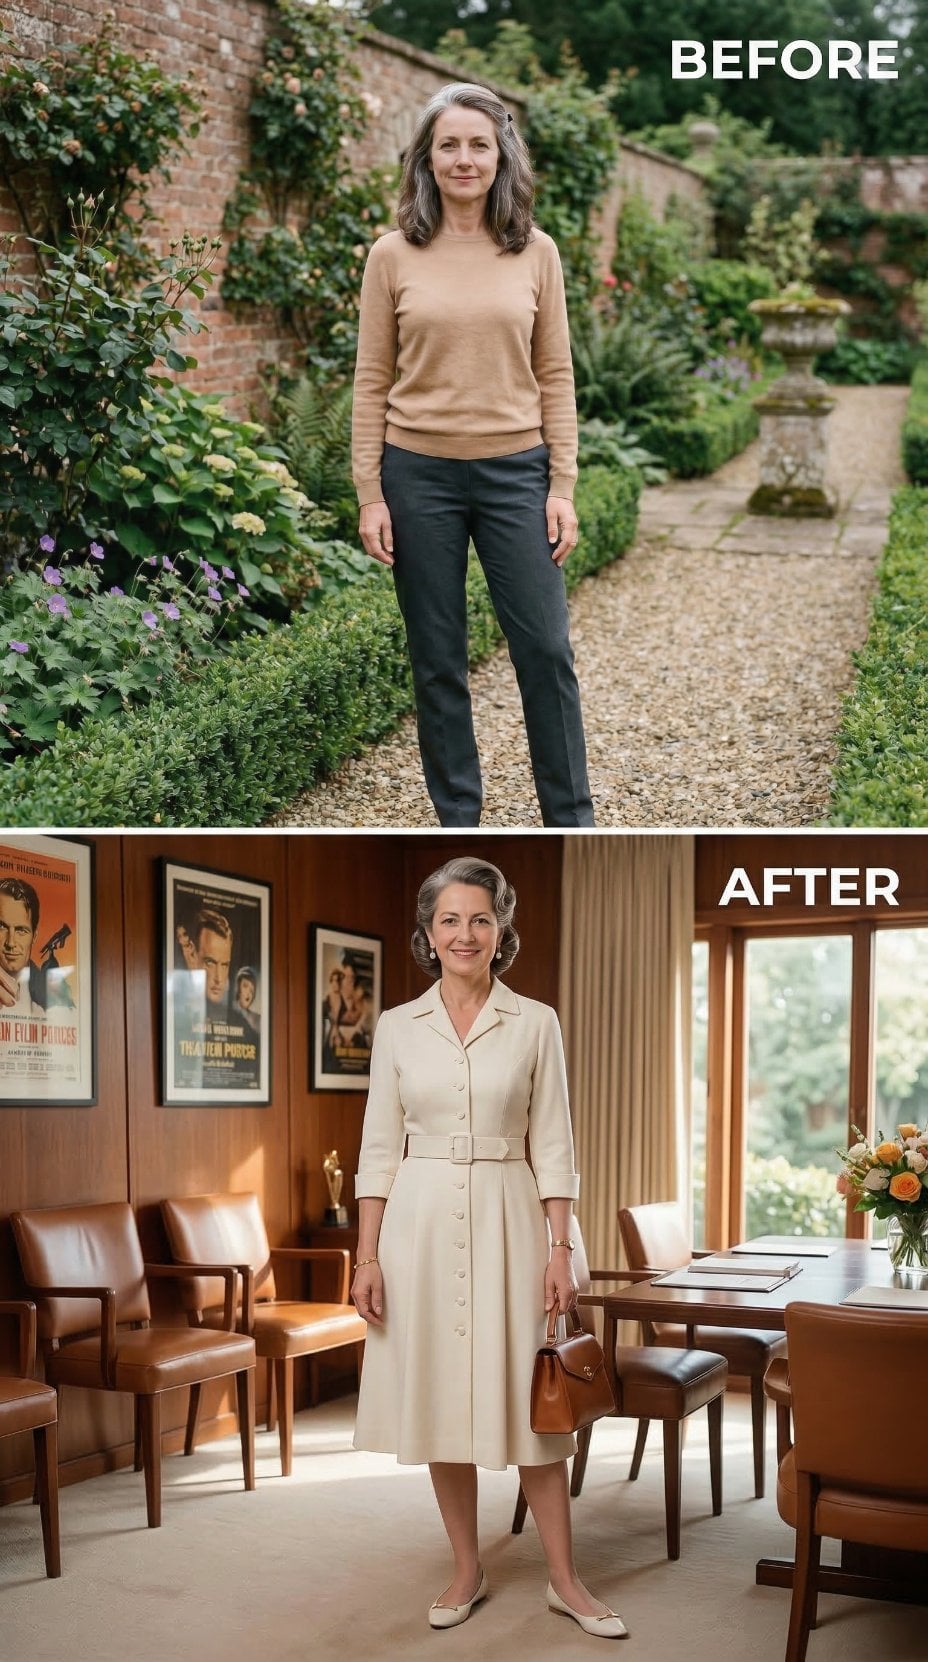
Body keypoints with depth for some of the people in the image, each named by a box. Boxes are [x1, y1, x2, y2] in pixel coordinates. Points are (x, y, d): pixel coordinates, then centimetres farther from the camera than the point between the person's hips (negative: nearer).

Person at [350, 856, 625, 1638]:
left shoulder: (535, 1024, 0)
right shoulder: (397, 1026, 3)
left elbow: (554, 1147, 0)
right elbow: (380, 1149, 4)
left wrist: (560, 1249, -6)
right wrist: (367, 1257, -1)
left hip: (508, 1220, -1)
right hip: (422, 1221, 2)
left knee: (529, 1399, 1)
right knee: (438, 1399, 6)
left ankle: (565, 1579, 13)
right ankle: (468, 1568, 21)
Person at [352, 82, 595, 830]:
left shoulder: (535, 253, 3)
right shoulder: (394, 256, 0)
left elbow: (555, 377, 4)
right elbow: (372, 382, 2)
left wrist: (563, 487, -1)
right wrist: (370, 495, -3)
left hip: (514, 471, 0)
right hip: (419, 473, 0)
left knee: (546, 649, 2)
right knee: (438, 660, 7)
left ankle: (571, 820, 15)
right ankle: (458, 818, 20)